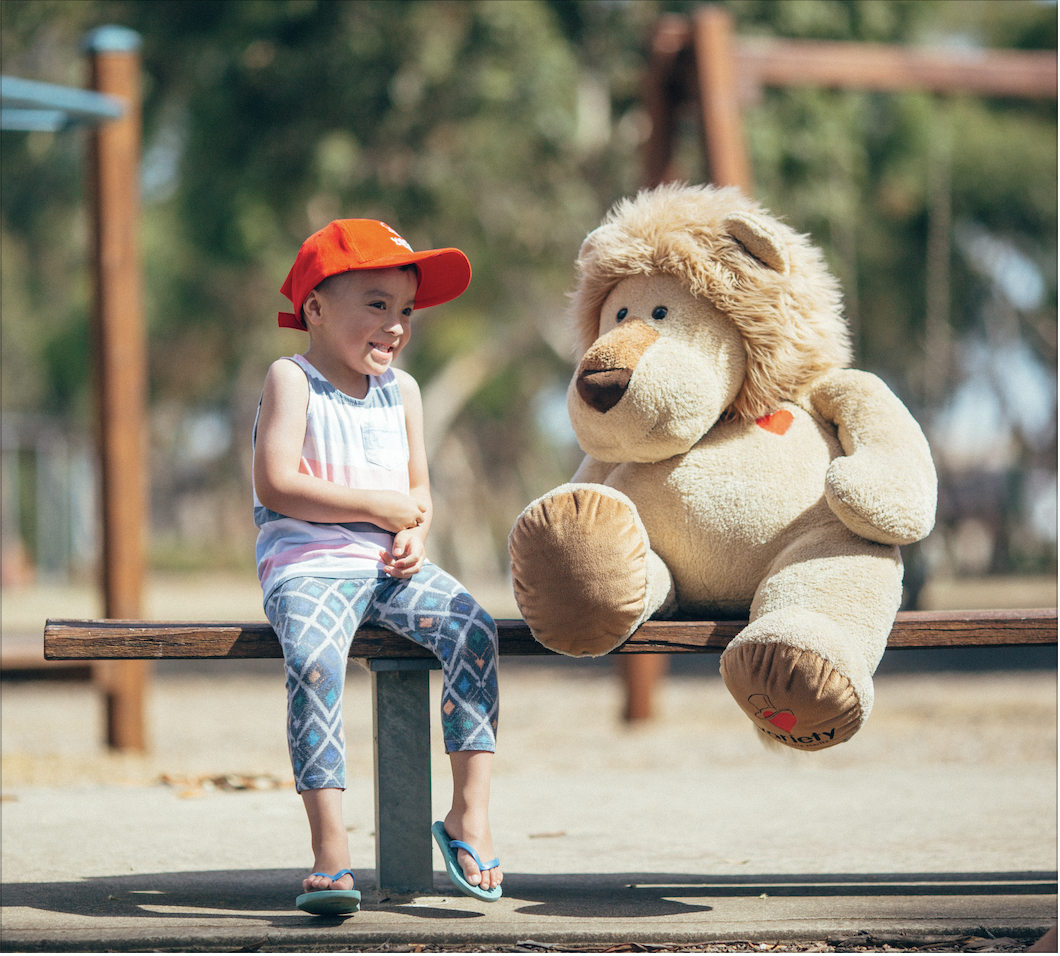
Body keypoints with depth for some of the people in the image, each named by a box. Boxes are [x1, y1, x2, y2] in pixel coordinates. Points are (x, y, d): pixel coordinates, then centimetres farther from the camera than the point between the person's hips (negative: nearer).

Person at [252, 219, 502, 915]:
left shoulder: (402, 389, 16)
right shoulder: (291, 380, -3)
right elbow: (277, 486, -13)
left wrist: (415, 536, -4)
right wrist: (376, 506, -11)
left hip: (388, 567, 5)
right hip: (308, 565, -5)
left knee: (473, 629, -22)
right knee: (314, 657, -34)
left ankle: (471, 813, -17)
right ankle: (330, 848, -35)